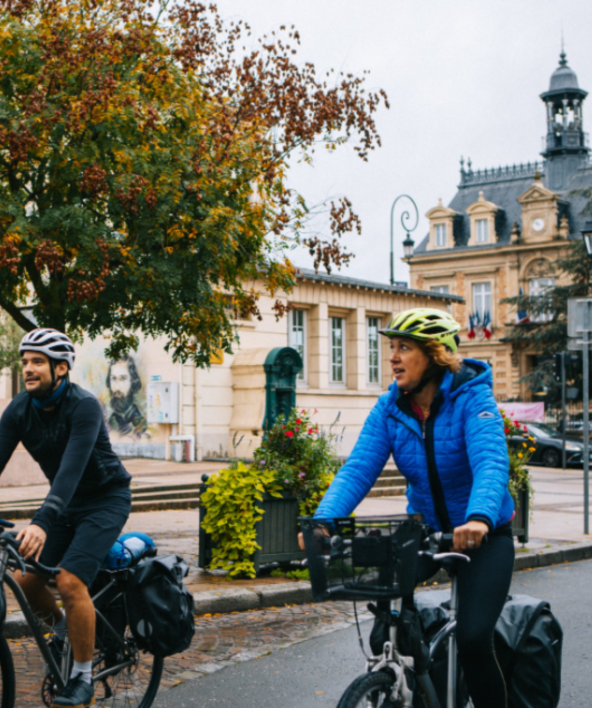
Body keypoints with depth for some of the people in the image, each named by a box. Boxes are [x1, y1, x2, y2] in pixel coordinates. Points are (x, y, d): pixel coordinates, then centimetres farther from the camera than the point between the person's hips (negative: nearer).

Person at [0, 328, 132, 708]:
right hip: (65, 504, 6)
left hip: (105, 500, -6)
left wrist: (41, 523, -49)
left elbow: (72, 467, -37)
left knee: (70, 580, -21)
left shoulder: (83, 406, -26)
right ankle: (63, 627, 29)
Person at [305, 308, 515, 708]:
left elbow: (491, 464, -35)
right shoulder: (390, 408, -7)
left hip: (484, 533, -4)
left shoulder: (472, 398, -20)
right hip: (426, 527, 4)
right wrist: (325, 519, -34)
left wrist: (479, 519, -54)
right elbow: (359, 468, -16)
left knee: (473, 638, -18)